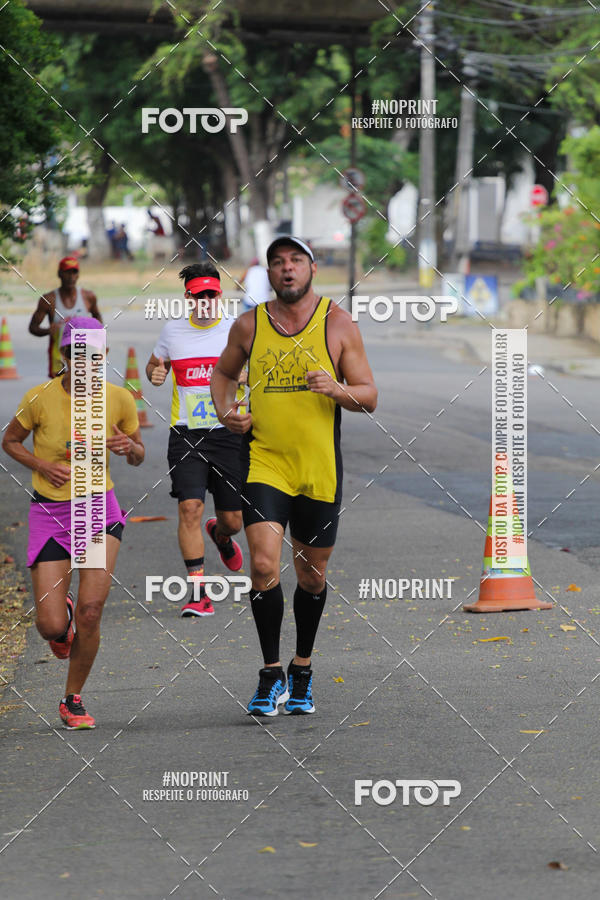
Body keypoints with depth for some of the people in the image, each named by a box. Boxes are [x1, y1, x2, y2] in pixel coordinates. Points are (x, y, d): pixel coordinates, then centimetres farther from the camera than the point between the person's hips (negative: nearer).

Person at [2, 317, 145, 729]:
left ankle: (73, 700, 7)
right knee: (51, 628, -7)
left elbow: (138, 456, 10)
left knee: (91, 611, -16)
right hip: (50, 514, -1)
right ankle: (61, 613, 35)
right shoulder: (40, 398, -11)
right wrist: (42, 466, -13)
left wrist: (129, 447, -14)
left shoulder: (119, 398, -5)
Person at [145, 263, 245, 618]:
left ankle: (221, 536, 45)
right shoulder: (173, 330, 6)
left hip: (228, 433, 0)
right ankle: (198, 592, -11)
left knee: (233, 519, 5)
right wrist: (155, 373, -1)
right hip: (186, 435, 0)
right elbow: (154, 364, 22)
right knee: (190, 508, -16)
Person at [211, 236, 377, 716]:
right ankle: (272, 674, -2)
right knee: (264, 565, -15)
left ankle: (302, 671, 30)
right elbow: (223, 373, 22)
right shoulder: (249, 325, 3)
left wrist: (337, 389, -20)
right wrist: (225, 411, 3)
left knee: (312, 574, 10)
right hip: (264, 461, 0)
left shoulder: (338, 324, -1)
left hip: (320, 467, 0)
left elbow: (369, 398, 1)